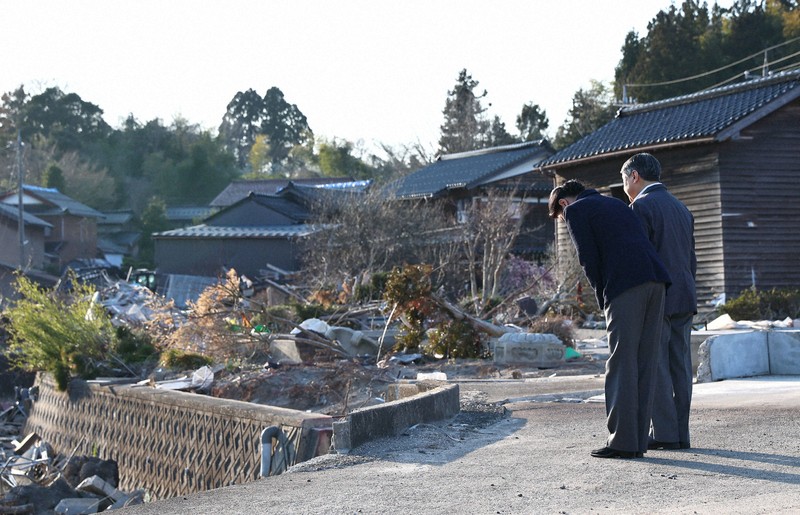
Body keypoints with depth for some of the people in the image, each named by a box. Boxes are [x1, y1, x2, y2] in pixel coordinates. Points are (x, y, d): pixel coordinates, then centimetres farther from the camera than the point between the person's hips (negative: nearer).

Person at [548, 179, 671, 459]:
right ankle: (638, 441, 10)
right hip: (656, 281, 7)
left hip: (625, 286, -7)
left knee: (621, 365, -4)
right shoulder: (616, 203, 31)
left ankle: (622, 441, -5)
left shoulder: (575, 210, 9)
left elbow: (589, 259, -3)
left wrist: (603, 299, 6)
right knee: (645, 365, 8)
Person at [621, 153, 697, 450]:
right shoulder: (680, 208, 18)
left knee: (655, 367, -4)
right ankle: (680, 433, 8)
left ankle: (664, 433, -5)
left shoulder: (641, 206, -8)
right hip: (684, 298, 8)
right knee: (680, 367, 6)